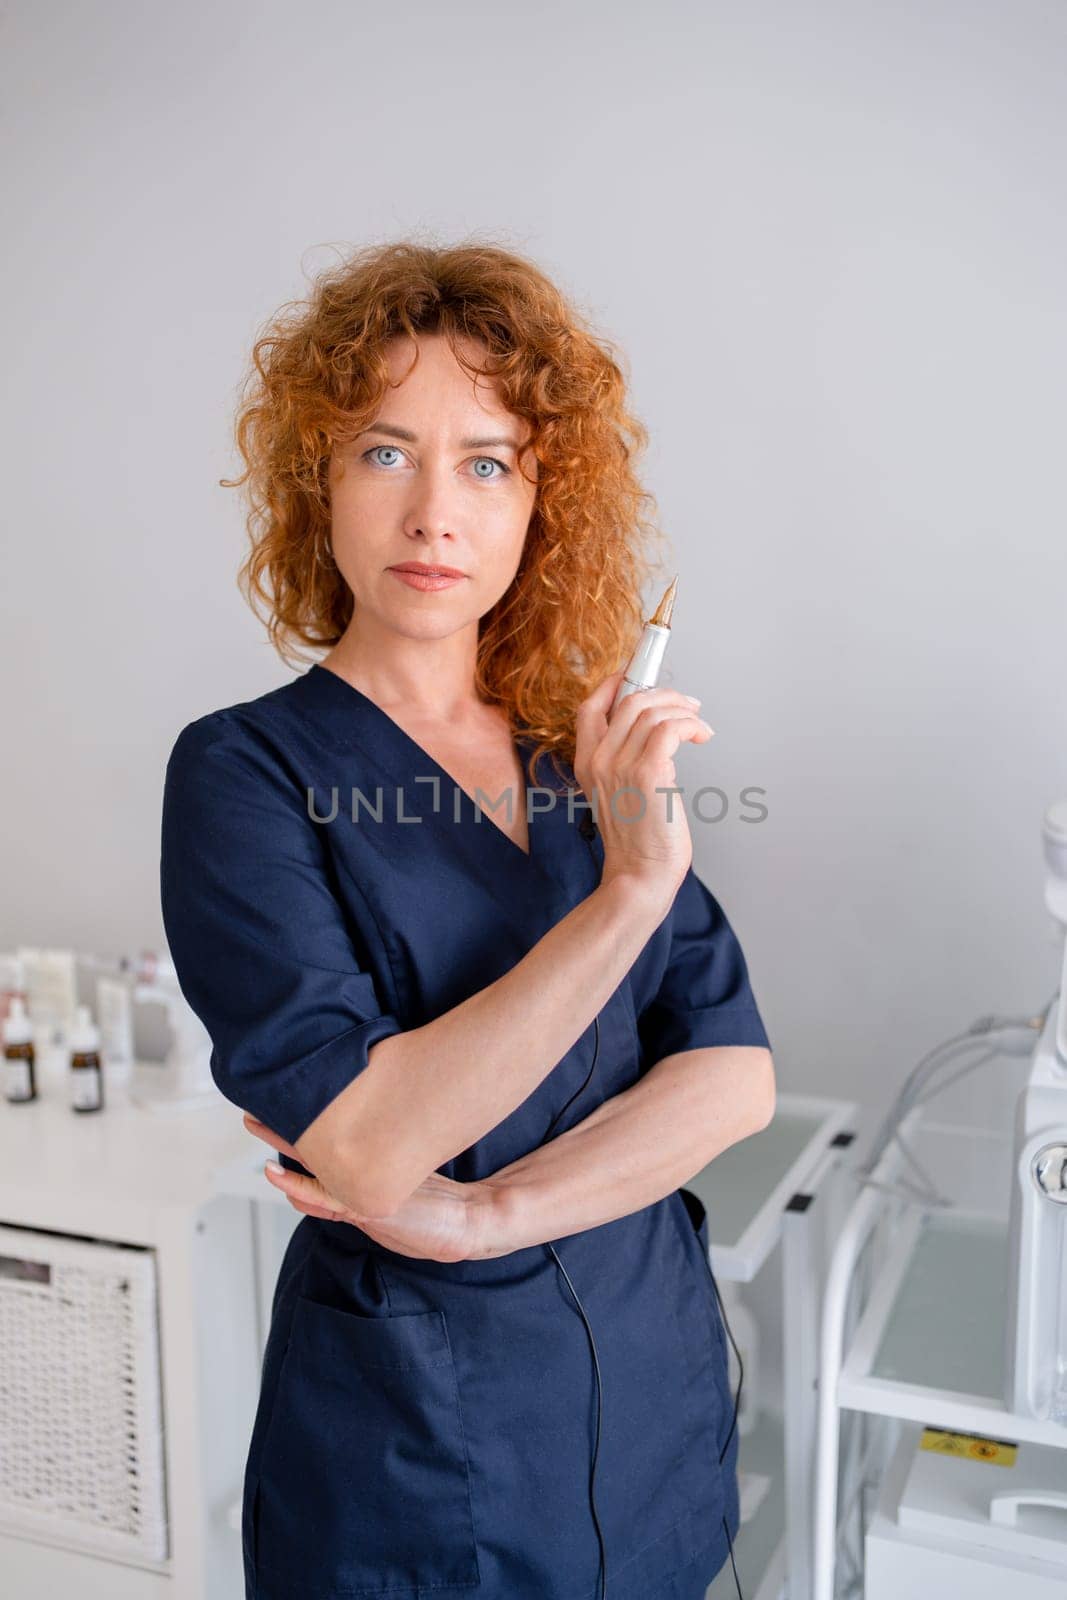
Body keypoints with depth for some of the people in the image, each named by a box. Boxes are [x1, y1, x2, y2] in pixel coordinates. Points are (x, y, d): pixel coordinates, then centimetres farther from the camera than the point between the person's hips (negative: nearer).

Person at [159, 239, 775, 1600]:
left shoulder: (593, 750, -2)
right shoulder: (245, 770, -14)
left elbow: (735, 1070, -8)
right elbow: (367, 1147, -24)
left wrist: (483, 1210, -18)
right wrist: (628, 889, -28)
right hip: (415, 1446, -4)